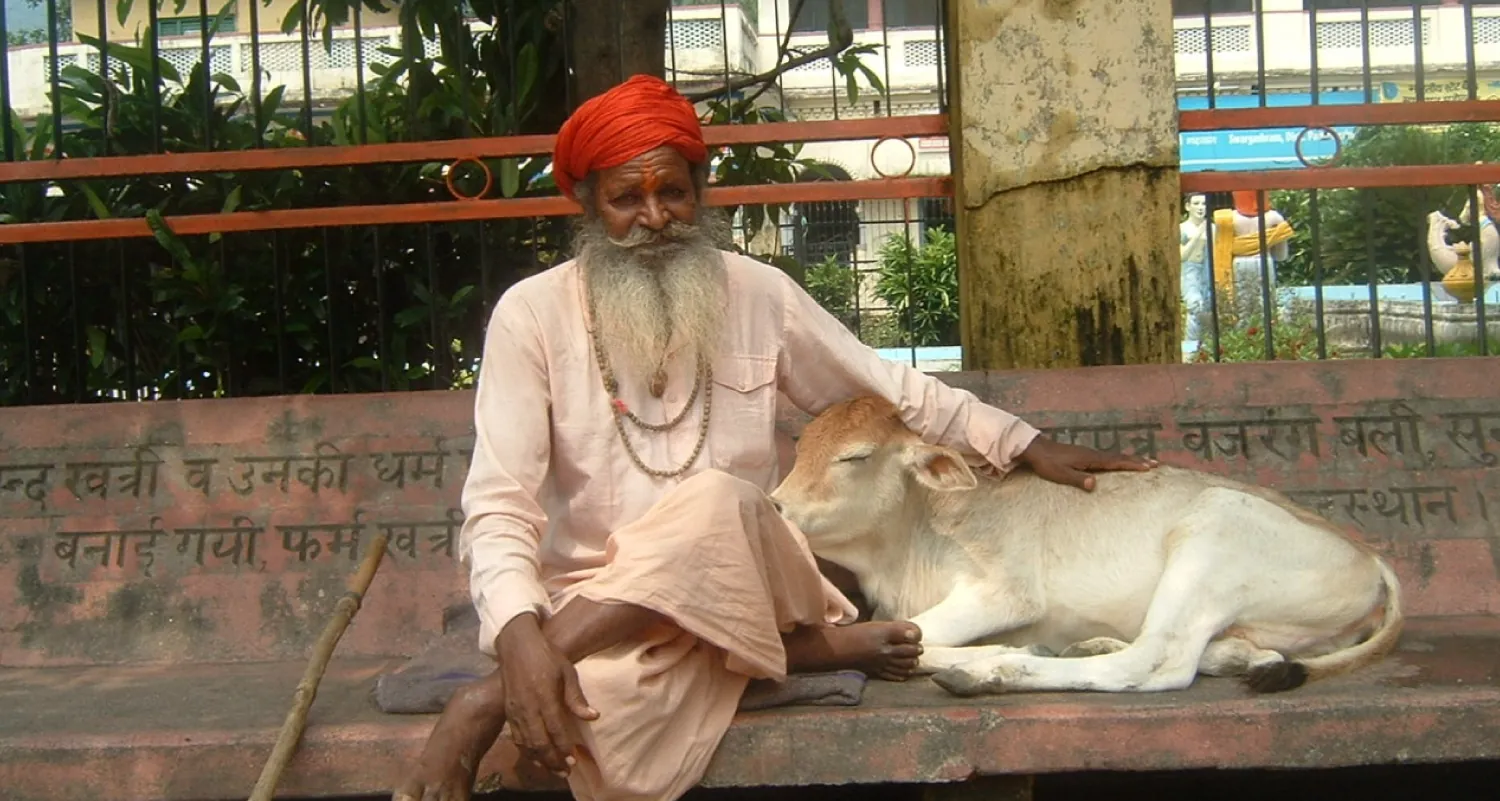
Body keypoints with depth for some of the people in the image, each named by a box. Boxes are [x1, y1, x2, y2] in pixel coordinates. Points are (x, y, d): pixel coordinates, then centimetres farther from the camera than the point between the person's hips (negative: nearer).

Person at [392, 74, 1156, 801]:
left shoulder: (758, 293, 5)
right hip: (593, 606, -2)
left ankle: (488, 704, -26)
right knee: (605, 703, -39)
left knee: (713, 503, -35)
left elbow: (891, 388, 17)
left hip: (741, 581, 3)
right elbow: (500, 502, -11)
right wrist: (519, 633, -30)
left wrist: (1030, 447, 13)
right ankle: (803, 649, -15)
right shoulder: (533, 313, -4)